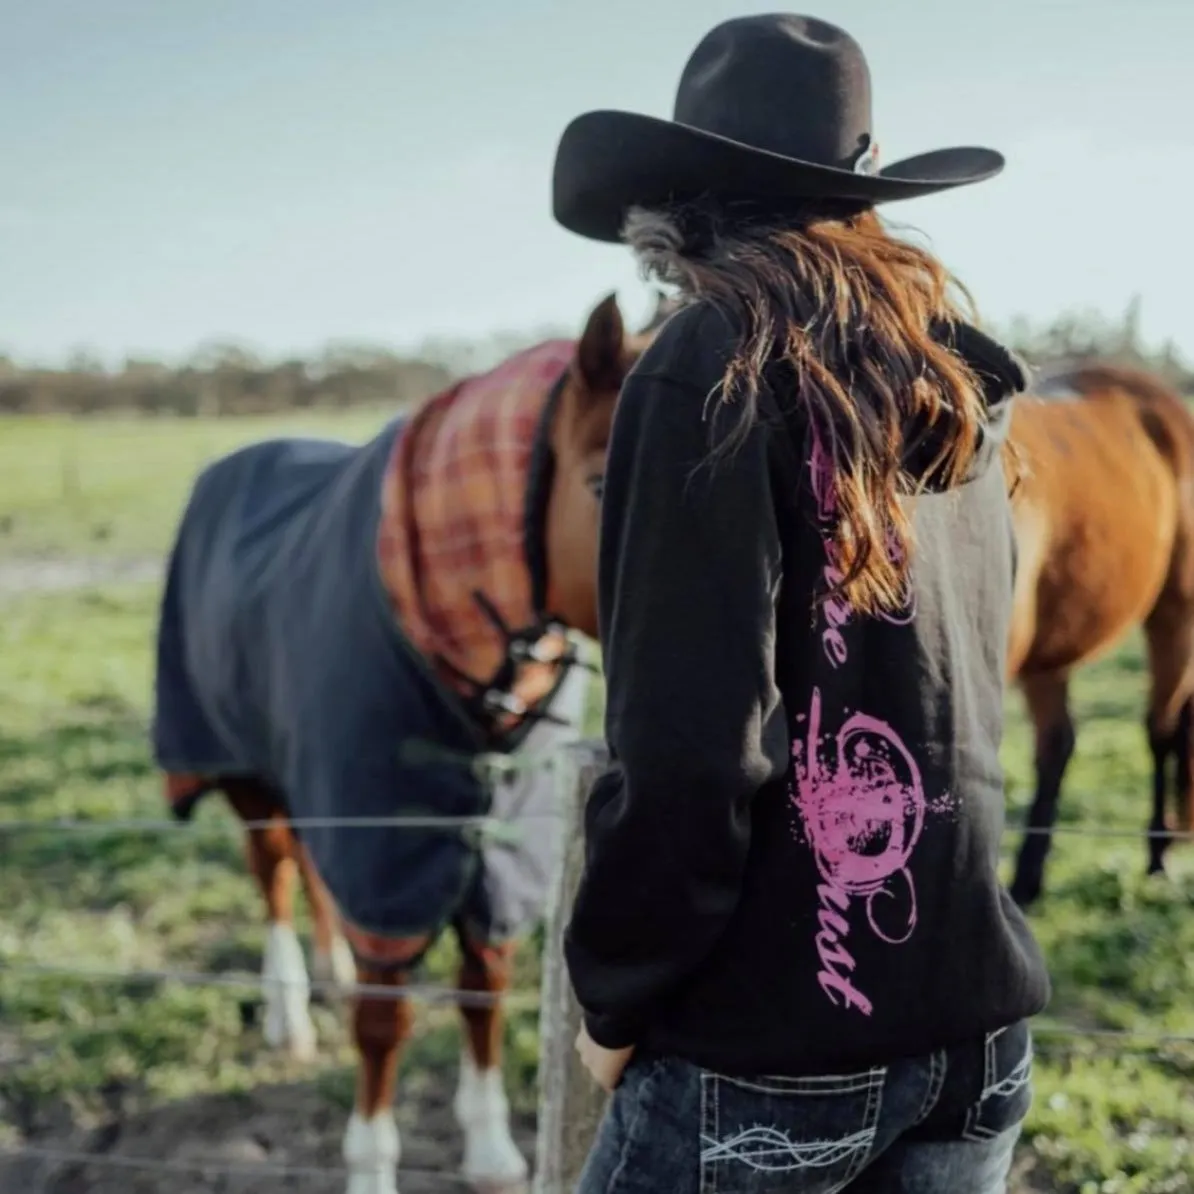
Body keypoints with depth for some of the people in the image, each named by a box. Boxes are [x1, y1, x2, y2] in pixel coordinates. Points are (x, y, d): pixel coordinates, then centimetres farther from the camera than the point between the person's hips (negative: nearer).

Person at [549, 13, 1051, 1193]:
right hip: (978, 1020, 6)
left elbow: (687, 743, -17)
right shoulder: (961, 384, 9)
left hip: (772, 1048, -6)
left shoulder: (716, 366, -12)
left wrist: (615, 997, -6)